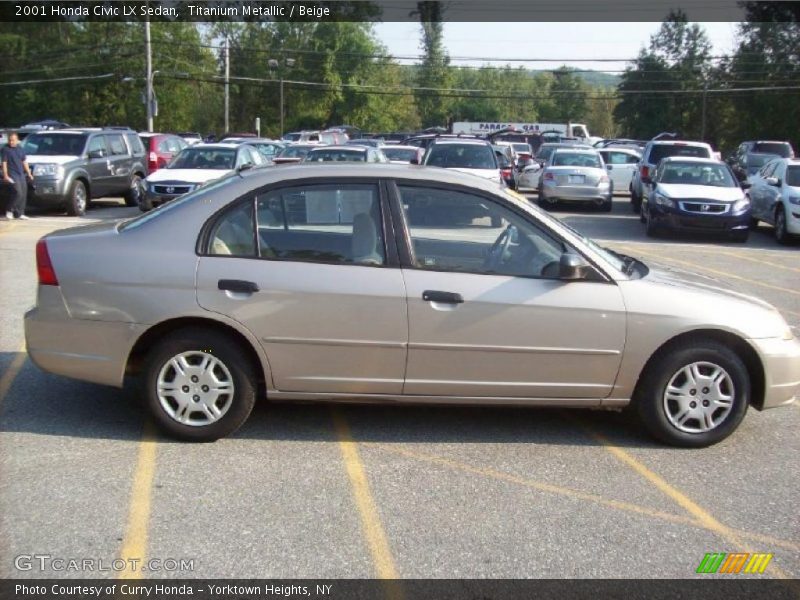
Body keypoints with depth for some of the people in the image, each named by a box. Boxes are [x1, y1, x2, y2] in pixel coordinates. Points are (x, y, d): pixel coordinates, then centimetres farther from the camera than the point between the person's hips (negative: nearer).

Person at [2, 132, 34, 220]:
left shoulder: (20, 149, 12)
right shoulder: (5, 150, -5)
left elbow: (24, 162, 18)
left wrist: (29, 173, 15)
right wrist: (5, 175, -14)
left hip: (21, 174, 6)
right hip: (12, 175, -6)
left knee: (23, 194, 5)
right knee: (18, 193, -17)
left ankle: (19, 213, 13)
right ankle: (9, 210, -2)